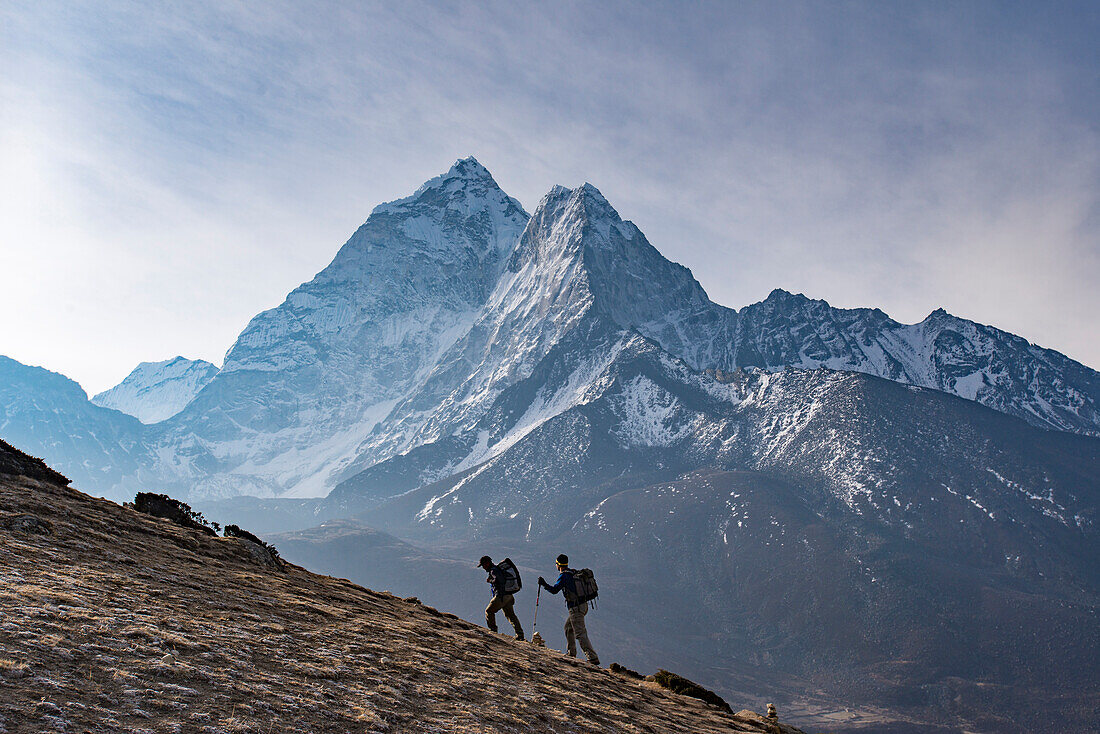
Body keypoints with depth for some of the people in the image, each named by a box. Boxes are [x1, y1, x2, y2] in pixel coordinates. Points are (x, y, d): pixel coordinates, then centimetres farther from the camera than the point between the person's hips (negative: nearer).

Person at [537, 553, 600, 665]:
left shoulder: (564, 576, -12)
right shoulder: (574, 573, 13)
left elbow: (554, 590, -17)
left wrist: (543, 584, -4)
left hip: (575, 608, -9)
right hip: (583, 605, 9)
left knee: (580, 634, -9)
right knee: (568, 627, 24)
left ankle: (593, 657, -16)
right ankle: (571, 653, 31)